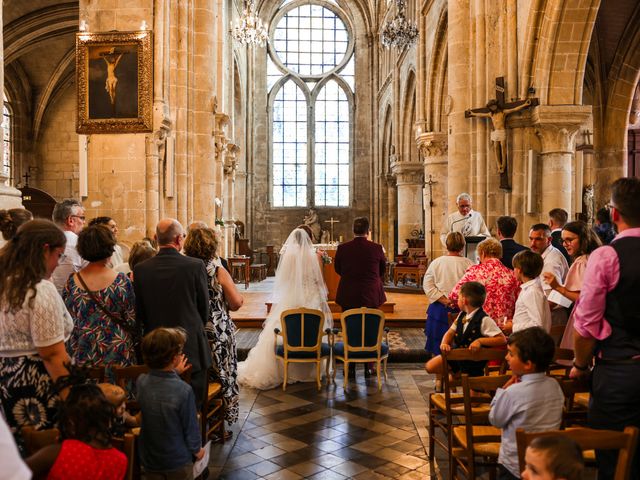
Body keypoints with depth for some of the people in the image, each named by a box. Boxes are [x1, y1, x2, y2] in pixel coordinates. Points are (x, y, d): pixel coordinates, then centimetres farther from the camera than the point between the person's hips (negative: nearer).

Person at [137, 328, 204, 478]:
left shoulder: (141, 382, -17)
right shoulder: (183, 390, -30)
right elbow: (191, 426, -17)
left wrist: (173, 372, 10)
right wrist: (197, 449, -1)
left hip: (150, 459, 4)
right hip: (178, 460, -4)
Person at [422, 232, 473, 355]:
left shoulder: (436, 263, -2)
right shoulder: (469, 264, -7)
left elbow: (427, 286, -5)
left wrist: (444, 300, -7)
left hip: (439, 311, 1)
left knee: (438, 350, 10)